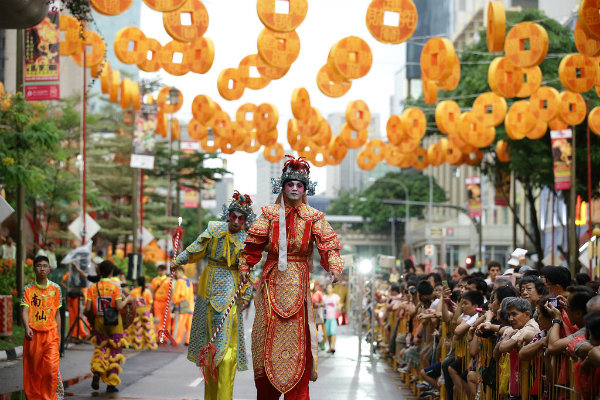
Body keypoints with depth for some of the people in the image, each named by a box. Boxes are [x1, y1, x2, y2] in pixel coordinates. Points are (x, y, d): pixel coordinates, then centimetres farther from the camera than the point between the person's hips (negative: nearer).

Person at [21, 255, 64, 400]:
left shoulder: (55, 288, 6)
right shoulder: (28, 289, 1)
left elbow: (57, 313, 12)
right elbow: (24, 310, -10)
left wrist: (58, 334, 9)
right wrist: (27, 327, -27)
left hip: (51, 333, 0)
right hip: (33, 334, 0)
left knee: (52, 368, -12)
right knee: (33, 369, 4)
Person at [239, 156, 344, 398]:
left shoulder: (314, 217, 4)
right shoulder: (269, 214, 6)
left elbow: (328, 245, -6)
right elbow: (254, 243, 6)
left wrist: (334, 267, -21)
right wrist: (245, 267, -3)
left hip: (298, 282, 0)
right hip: (272, 279, 1)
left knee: (296, 332, -4)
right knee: (269, 331, 0)